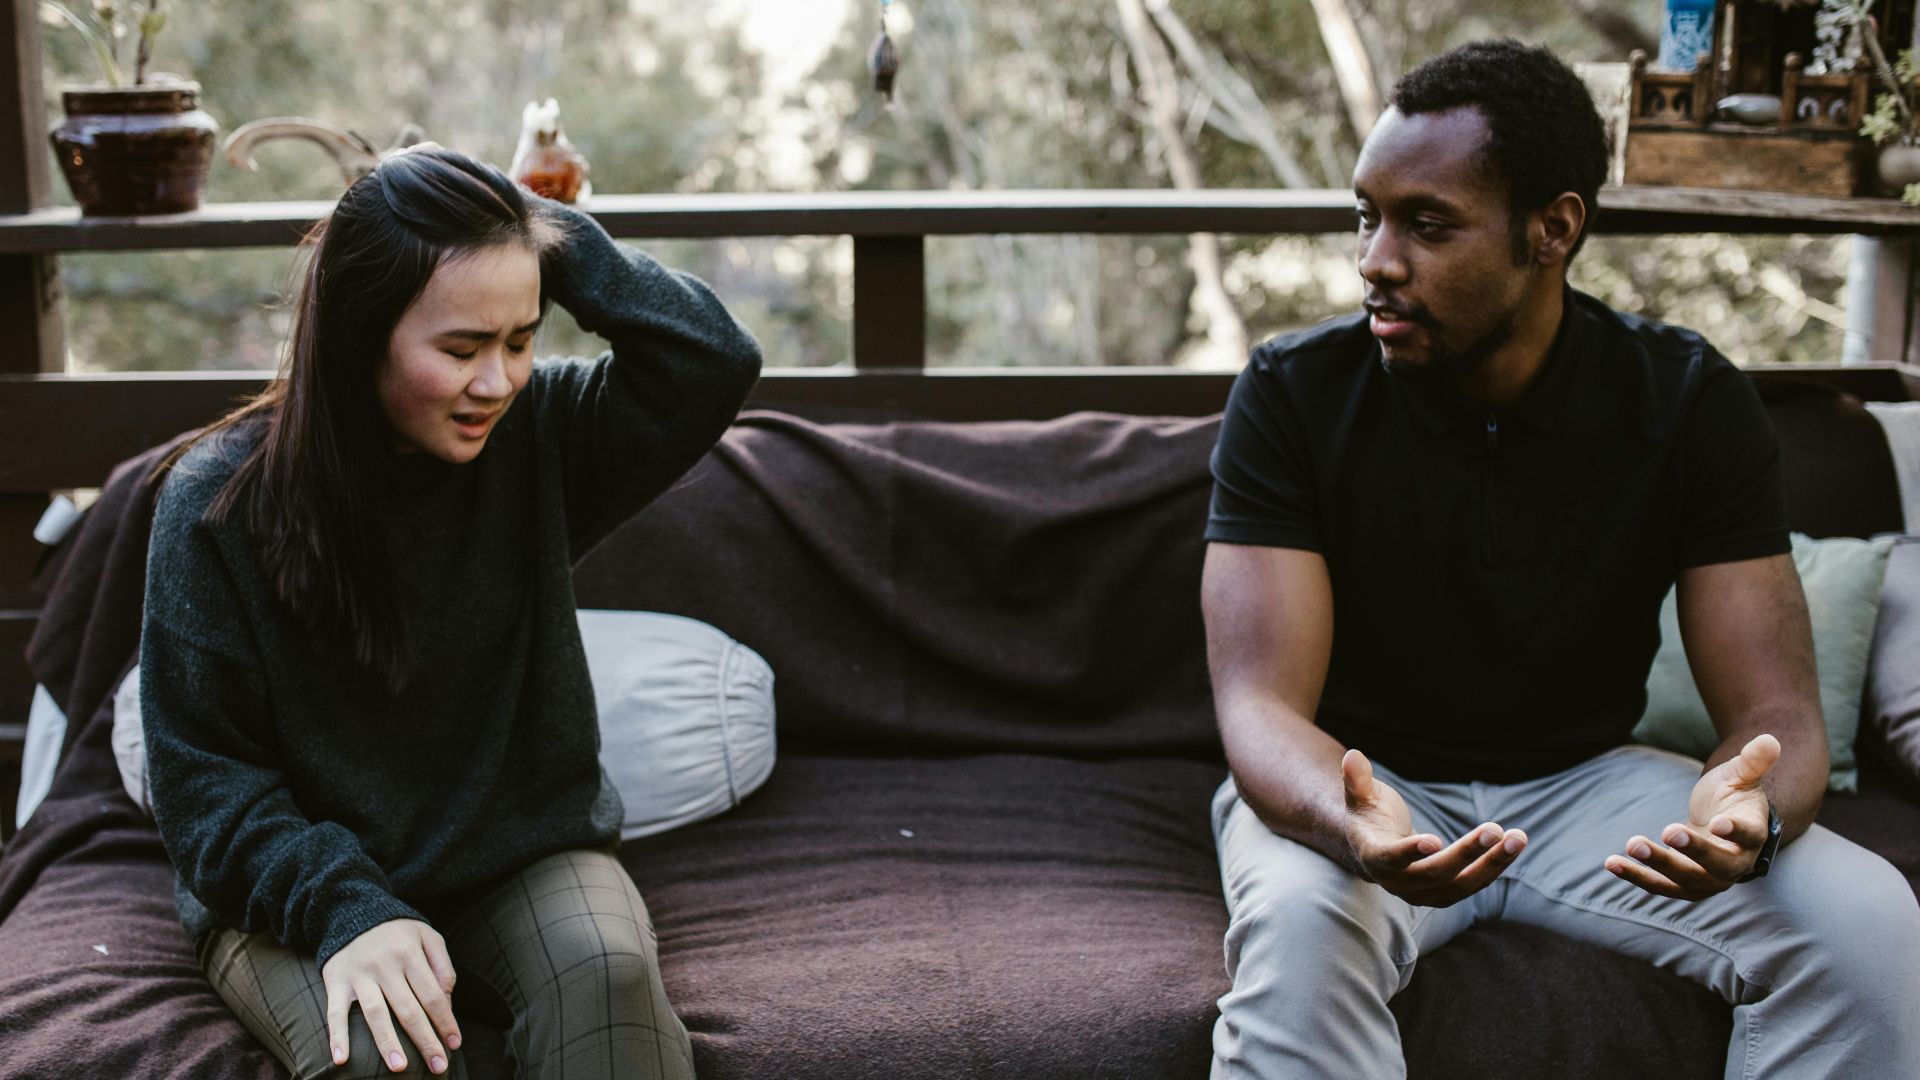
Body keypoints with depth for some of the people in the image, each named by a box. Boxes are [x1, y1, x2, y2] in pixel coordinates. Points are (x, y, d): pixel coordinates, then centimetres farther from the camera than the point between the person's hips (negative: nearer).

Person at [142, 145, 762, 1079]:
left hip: (526, 854, 2)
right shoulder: (219, 501, -12)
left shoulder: (535, 435, -4)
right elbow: (205, 780, -11)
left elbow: (714, 363, -17)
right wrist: (347, 911, -26)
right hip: (298, 884, -2)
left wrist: (546, 233, -18)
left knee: (606, 971, -29)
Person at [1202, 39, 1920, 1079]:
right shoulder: (1293, 394, -14)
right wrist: (1359, 831, -44)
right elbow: (1263, 703, -21)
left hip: (1585, 781, 3)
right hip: (1364, 784, -2)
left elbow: (1773, 706, -11)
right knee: (1296, 924, -37)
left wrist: (1749, 817, -37)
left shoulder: (1691, 402, -9)